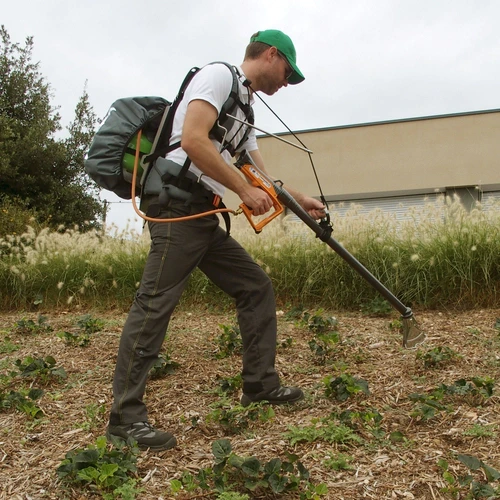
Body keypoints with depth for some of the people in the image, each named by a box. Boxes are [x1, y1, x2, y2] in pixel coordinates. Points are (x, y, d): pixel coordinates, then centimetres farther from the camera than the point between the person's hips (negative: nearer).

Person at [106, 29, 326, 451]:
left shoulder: (244, 108, 25)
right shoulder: (219, 74, -2)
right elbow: (193, 140, -18)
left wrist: (302, 201, 29)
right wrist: (245, 191, -14)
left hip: (204, 217, 10)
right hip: (178, 207, -10)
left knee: (257, 287, 10)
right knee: (155, 304, -11)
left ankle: (261, 385, 18)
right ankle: (126, 416, -5)